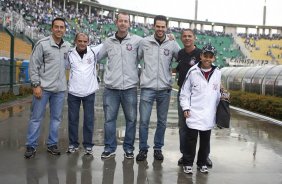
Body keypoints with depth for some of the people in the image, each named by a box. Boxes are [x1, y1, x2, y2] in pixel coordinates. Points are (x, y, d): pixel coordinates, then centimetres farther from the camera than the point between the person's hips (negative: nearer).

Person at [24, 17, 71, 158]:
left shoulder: (68, 46, 6)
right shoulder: (42, 44, -7)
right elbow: (33, 66, -7)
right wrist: (36, 85, -13)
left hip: (60, 89, 4)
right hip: (43, 88, -4)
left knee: (56, 118, 10)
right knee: (36, 118, 2)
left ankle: (52, 144, 21)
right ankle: (31, 146, 13)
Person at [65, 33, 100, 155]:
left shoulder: (93, 53, -1)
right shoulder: (69, 54, 1)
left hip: (89, 92, -1)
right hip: (73, 92, 1)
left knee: (89, 120, 5)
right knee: (73, 119, 9)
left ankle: (88, 145, 16)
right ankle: (73, 144, 22)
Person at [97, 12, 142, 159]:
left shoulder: (137, 40, 0)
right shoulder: (108, 42, 8)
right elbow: (95, 56, 17)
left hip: (130, 88, -1)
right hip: (111, 88, 2)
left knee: (131, 119, 8)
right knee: (109, 119, 7)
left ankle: (128, 148, 23)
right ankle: (109, 147, 21)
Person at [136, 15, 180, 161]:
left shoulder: (172, 44, 2)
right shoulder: (144, 42, 2)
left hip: (165, 89, 1)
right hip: (147, 88, -1)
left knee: (162, 122, 10)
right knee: (144, 121, 0)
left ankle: (158, 148, 25)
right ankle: (143, 149, 15)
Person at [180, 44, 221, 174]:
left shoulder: (217, 73, 5)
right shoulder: (193, 72, -5)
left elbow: (217, 93, 13)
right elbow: (185, 92, 0)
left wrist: (219, 109, 9)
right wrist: (185, 108, -7)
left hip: (209, 115, 3)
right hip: (194, 114, -3)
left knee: (205, 141, 13)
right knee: (191, 139, 2)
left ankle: (202, 163, 28)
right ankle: (188, 163, 16)